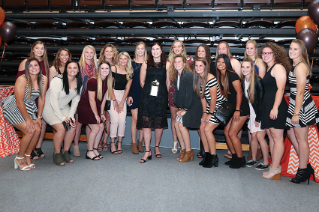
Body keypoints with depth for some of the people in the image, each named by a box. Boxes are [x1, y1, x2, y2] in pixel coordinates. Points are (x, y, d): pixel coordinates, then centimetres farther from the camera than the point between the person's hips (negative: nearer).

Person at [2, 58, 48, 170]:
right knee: (30, 131, -18)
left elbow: (41, 99, 0)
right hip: (14, 109, -6)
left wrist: (39, 117, -2)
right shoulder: (22, 79, -23)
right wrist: (28, 119, -19)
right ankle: (19, 158, 2)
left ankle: (27, 156, 8)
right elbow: (19, 102, -22)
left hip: (29, 108, 6)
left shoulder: (43, 79, -7)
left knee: (37, 129, -12)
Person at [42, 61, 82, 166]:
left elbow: (75, 100, 3)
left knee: (72, 127, -15)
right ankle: (57, 154, -5)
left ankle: (65, 152, 2)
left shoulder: (79, 83, -2)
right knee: (61, 128, -23)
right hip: (50, 107, -6)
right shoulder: (58, 81, -21)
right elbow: (53, 101, -22)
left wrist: (70, 116, -8)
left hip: (64, 108, 6)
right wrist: (62, 117, -23)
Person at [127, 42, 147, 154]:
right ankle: (133, 143, 8)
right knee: (135, 118, -3)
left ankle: (140, 142, 17)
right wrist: (129, 95, -3)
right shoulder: (132, 63, 6)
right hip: (134, 93, -1)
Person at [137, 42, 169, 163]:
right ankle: (147, 151, -1)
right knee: (146, 123, -6)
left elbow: (168, 82, 9)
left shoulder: (166, 65, 7)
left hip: (161, 97, 0)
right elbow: (142, 82, 13)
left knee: (159, 123, 4)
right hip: (147, 97, 0)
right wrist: (148, 90, 11)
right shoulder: (146, 64, 10)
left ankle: (157, 147, 22)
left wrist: (164, 93, 9)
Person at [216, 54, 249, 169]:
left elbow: (239, 92, -17)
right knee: (226, 131, 7)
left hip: (241, 108, -8)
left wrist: (237, 110, -18)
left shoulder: (232, 75, -16)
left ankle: (241, 159, 6)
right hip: (231, 108, 8)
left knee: (232, 133, -8)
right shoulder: (219, 76, 7)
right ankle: (234, 156, 20)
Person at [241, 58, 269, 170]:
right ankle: (253, 159, 21)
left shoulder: (257, 81, -18)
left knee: (260, 136, -9)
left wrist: (258, 118, -15)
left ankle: (266, 162, 2)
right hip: (251, 112, 6)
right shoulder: (243, 82, 3)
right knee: (253, 136, 8)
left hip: (260, 112, -6)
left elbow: (261, 100, -17)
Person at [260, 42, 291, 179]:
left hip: (276, 107, -9)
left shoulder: (278, 67, -6)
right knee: (271, 137, 11)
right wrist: (268, 108, 13)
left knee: (277, 137, -4)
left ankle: (275, 169, 1)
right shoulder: (268, 69, 19)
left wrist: (275, 107, -21)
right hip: (267, 106, 9)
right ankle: (274, 166, 19)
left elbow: (280, 89, -15)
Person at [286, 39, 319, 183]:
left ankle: (303, 171, 14)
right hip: (295, 105, 10)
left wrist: (296, 113, -20)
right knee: (291, 134, 17)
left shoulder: (300, 66, -16)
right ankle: (306, 166, 27)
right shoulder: (295, 66, 15)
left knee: (301, 139, 0)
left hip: (301, 106, -10)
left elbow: (300, 92, -20)